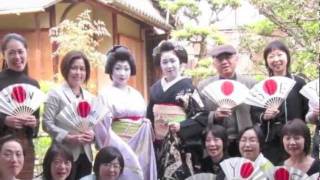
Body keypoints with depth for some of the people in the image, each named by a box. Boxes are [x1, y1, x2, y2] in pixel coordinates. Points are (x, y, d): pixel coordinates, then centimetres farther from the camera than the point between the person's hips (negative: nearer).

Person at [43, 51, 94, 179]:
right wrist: (68, 137, -19)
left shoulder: (89, 97, 14)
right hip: (65, 154, -5)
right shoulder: (56, 94, -3)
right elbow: (47, 124, -9)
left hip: (85, 154, 6)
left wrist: (92, 134, -4)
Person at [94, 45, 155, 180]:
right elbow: (103, 127, -9)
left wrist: (147, 124, 1)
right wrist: (122, 148, -13)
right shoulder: (105, 95, -3)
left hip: (141, 147, 5)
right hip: (119, 147, -5)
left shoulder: (136, 94, 14)